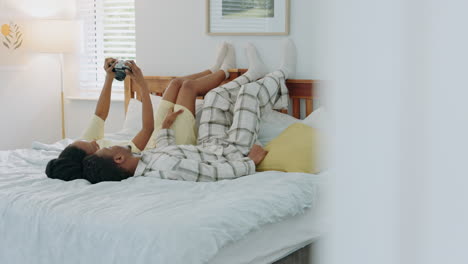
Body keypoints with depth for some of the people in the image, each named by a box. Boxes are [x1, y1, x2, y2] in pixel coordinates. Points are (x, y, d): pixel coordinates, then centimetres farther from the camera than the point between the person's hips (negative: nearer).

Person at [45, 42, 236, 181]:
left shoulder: (85, 147, -22)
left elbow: (100, 114, -7)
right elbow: (147, 129, -41)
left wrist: (109, 78, -10)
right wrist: (142, 85, -38)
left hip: (160, 136, 7)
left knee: (177, 82, 9)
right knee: (188, 86, 0)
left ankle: (214, 70, 38)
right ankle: (224, 72, 31)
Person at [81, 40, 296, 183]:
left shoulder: (142, 163, -18)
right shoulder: (165, 168, -45)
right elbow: (220, 174, -34)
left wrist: (165, 128, 19)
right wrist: (250, 162, -20)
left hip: (208, 148, 7)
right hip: (232, 154, -7)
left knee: (216, 95, 15)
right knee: (249, 92, 0)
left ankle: (255, 72, 44)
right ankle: (283, 73, 33)